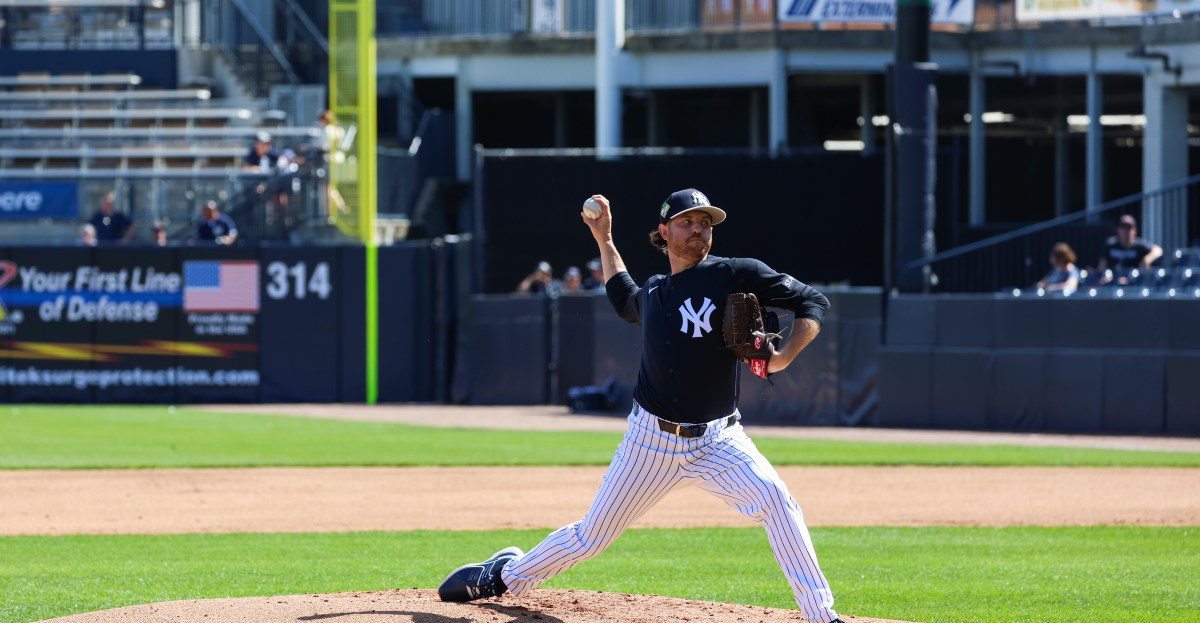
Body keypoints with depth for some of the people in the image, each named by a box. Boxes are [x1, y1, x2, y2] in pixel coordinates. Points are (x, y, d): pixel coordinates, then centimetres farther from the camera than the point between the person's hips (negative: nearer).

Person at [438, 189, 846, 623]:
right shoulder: (653, 293, 8)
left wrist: (784, 357, -23)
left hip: (716, 441, -3)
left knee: (774, 499, -28)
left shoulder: (736, 275, -7)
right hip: (651, 439, 3)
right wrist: (604, 241, 28)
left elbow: (812, 303, -8)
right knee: (592, 534, 10)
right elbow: (625, 303, 34)